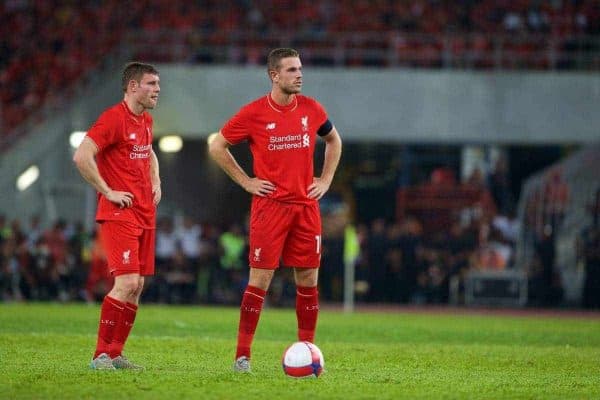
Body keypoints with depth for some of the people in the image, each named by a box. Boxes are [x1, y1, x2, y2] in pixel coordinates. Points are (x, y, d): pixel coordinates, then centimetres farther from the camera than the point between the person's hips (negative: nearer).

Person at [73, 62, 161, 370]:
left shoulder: (145, 121, 15)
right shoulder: (113, 118, -13)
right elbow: (81, 157, -21)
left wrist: (155, 182, 19)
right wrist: (108, 192, -17)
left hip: (145, 214, 9)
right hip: (119, 214, -9)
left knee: (136, 287, 6)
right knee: (127, 283, -16)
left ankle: (115, 354, 12)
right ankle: (101, 355, -9)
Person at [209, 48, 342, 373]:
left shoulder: (311, 109, 5)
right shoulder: (253, 113, -6)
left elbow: (333, 141, 24)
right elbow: (217, 147, 3)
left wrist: (325, 180, 13)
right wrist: (245, 181, -1)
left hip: (306, 205, 4)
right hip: (269, 205, -4)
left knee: (308, 278, 5)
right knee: (261, 278, -7)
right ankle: (242, 354, -3)